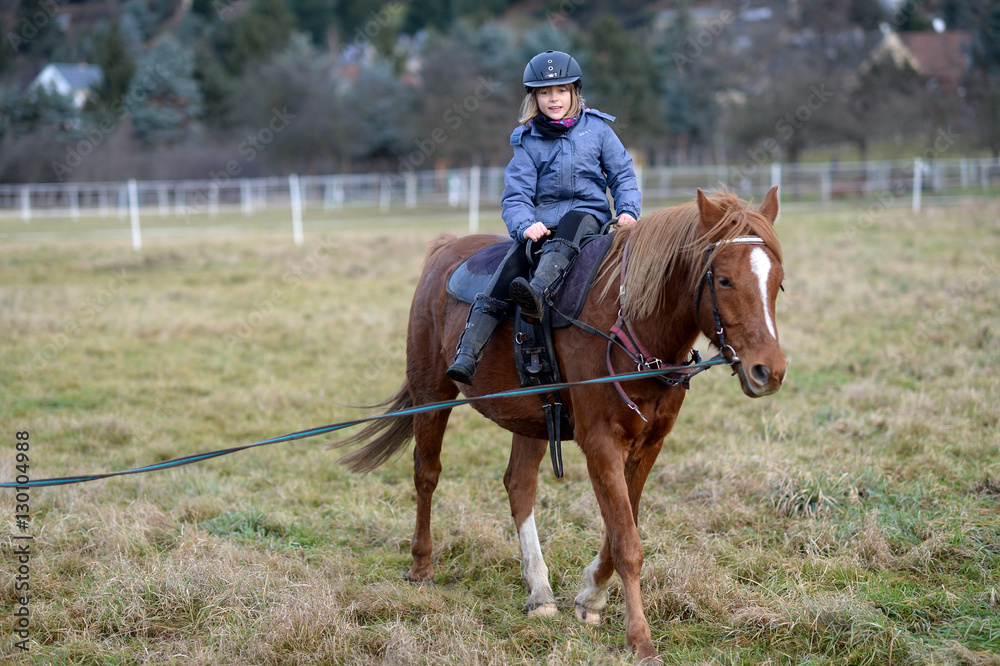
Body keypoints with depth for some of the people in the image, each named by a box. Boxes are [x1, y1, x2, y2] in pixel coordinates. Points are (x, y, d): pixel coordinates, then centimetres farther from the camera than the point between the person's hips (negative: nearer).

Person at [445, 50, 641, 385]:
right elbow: (516, 195, 0)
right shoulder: (527, 142, 7)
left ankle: (538, 291, -63)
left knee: (569, 222, -37)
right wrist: (525, 225, -21)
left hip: (589, 216, -1)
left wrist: (628, 210, -7)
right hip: (541, 225, 1)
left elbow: (622, 175, 12)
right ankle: (467, 353, -34)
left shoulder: (596, 128, 8)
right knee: (510, 266, -25)